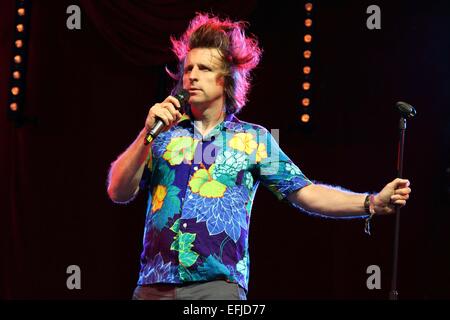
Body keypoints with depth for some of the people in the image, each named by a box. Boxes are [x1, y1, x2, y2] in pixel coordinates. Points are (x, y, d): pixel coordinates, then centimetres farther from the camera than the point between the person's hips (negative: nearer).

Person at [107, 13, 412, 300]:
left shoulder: (254, 139, 9)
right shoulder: (163, 133, 11)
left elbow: (306, 193, 4)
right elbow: (118, 192, 4)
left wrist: (372, 203, -7)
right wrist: (147, 133, -8)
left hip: (217, 284, -2)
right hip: (154, 284, 2)